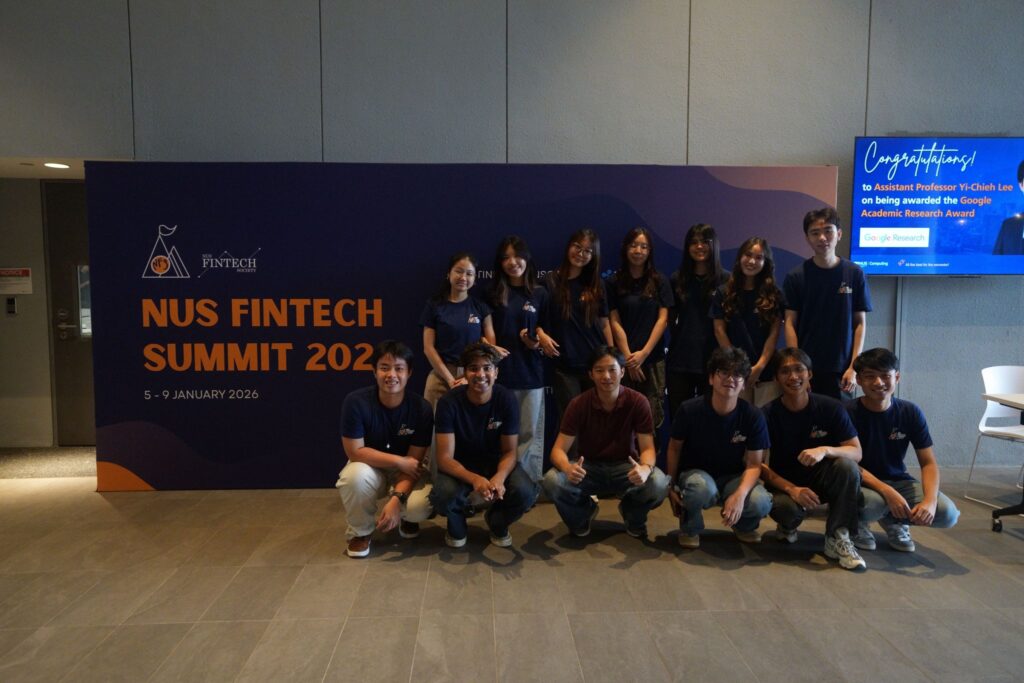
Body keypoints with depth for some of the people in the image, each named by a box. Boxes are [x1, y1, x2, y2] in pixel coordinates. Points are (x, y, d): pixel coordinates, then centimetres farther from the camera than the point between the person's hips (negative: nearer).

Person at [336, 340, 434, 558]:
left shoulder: (421, 408, -19)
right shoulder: (356, 402, -22)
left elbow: (415, 461, -16)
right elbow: (355, 452, -20)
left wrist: (396, 500, -30)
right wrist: (400, 461, -23)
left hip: (405, 472, 1)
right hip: (370, 468, 0)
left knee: (421, 505, -30)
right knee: (354, 476, -36)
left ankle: (406, 518, 12)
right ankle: (360, 531, -4)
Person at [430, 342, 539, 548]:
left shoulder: (507, 400, -17)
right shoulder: (449, 402, -21)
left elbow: (509, 452, -11)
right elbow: (445, 458, -23)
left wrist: (499, 477, -35)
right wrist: (475, 479, -42)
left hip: (495, 463, 2)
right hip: (460, 466, -1)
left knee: (526, 492, -28)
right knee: (443, 495, -34)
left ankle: (497, 523, 9)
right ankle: (457, 525, 6)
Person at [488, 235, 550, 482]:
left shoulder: (539, 294, 7)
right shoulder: (493, 293, 6)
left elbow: (545, 331, 11)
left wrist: (538, 341, -10)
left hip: (530, 372, 0)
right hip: (500, 371, 0)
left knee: (530, 433, 4)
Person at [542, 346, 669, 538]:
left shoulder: (638, 402, -14)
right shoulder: (579, 404, -14)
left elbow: (647, 448, -13)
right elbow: (559, 449, -15)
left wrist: (645, 468, -39)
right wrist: (568, 468, -41)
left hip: (625, 467, 0)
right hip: (589, 467, 0)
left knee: (658, 484, -31)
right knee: (552, 481, -29)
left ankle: (633, 518, 7)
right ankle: (583, 512, 7)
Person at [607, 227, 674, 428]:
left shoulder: (660, 281, 7)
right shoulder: (614, 282, 4)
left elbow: (662, 319, 2)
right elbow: (615, 323, 0)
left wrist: (643, 353, -8)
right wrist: (628, 358, -8)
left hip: (653, 358, 1)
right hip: (625, 359, -1)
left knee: (652, 417, -2)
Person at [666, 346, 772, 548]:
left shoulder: (753, 416, -14)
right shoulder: (689, 410, -17)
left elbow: (754, 464, -11)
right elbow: (674, 448, -2)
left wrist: (740, 494, -30)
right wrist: (671, 486, -6)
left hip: (733, 477, 2)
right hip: (694, 473, -2)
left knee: (760, 502, -29)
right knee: (703, 488, -39)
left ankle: (743, 526, 11)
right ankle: (690, 528, -3)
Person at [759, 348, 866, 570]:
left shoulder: (831, 408, -8)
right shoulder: (767, 415, -11)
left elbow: (856, 452, -12)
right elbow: (761, 465, -11)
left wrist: (825, 450, -33)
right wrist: (792, 489, -27)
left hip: (821, 481, 2)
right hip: (785, 485, -1)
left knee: (847, 465, -29)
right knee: (785, 507, -36)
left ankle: (838, 539, -15)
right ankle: (787, 527, 6)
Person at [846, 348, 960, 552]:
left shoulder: (911, 412, -6)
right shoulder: (849, 413, -17)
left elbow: (929, 463, -6)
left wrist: (930, 500, -25)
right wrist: (888, 492, -32)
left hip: (898, 480, 4)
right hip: (862, 482, -4)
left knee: (947, 513, -20)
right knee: (872, 502, -39)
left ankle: (894, 521, 11)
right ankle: (858, 522, 0)